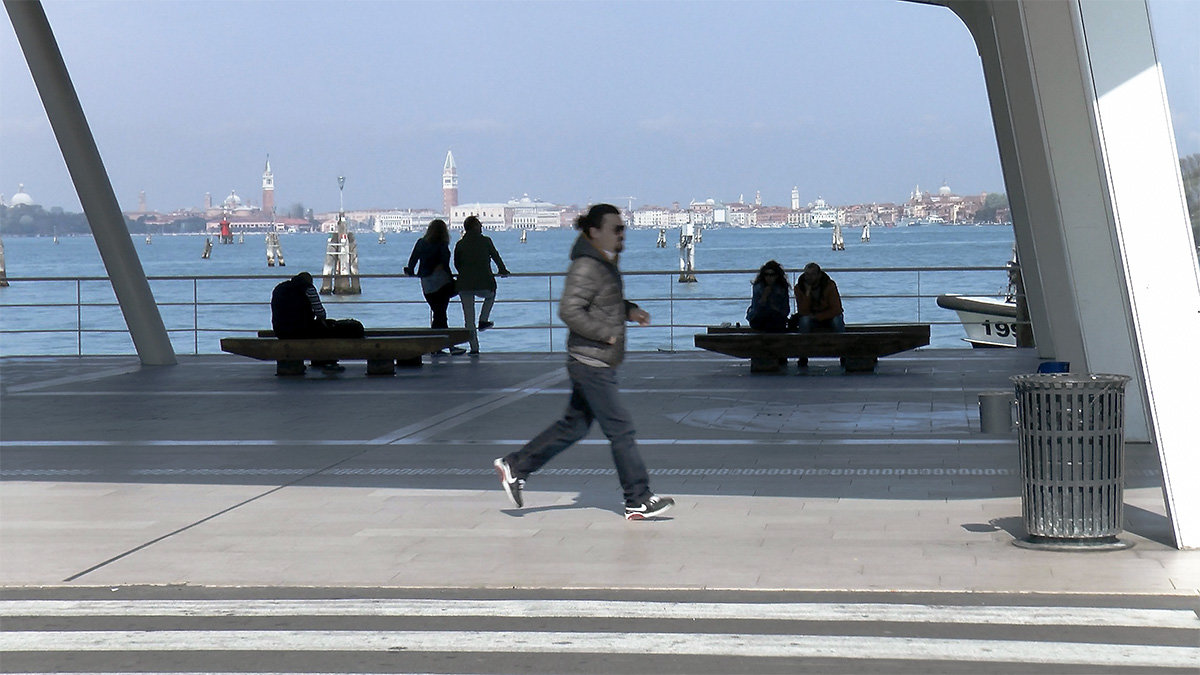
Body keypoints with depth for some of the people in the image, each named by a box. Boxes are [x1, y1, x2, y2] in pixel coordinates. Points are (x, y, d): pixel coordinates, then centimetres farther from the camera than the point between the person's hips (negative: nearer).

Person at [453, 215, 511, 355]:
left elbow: (456, 264, 14)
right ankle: (483, 321, 20)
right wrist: (503, 270, 27)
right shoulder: (485, 241, 0)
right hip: (484, 284, -2)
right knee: (491, 295, 34)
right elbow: (496, 256, 10)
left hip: (465, 285, 2)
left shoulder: (460, 244, 6)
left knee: (469, 318, 7)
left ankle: (474, 347, 6)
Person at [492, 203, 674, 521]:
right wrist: (607, 334, -20)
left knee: (574, 425, 16)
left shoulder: (605, 263, 13)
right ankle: (639, 501, 1)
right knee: (620, 429, -5)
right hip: (591, 362, -10)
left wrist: (630, 310, 10)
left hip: (597, 364, 10)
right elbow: (569, 310, -24)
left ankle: (514, 466, 23)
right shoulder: (586, 267, -18)